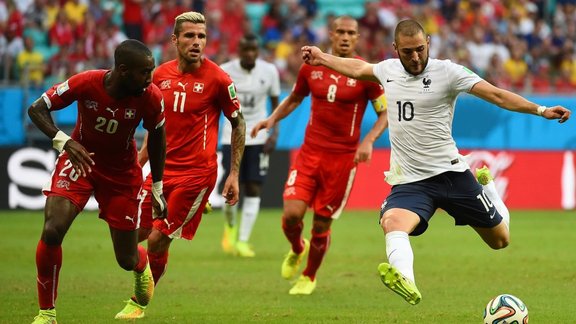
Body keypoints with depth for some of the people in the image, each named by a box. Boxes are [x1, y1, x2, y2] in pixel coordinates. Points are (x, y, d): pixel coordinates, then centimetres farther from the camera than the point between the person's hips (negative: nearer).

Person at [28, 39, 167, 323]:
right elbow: (37, 109, -17)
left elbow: (157, 137, -3)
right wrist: (63, 141, -34)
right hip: (80, 160, -1)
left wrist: (157, 188, 3)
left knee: (127, 259, 5)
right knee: (52, 231, -23)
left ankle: (142, 266, 47)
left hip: (122, 172, 1)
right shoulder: (85, 83, -27)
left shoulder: (151, 97, -22)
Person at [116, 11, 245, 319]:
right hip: (163, 168, 5)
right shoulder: (161, 75, 5)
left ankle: (139, 302, 14)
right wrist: (138, 163, 16)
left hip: (196, 172, -5)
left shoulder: (217, 78, -9)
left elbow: (238, 123, 0)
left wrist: (234, 175, -3)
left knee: (157, 240, -6)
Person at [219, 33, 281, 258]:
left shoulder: (269, 71, -4)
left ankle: (243, 241, 3)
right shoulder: (224, 72, -7)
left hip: (258, 138, 1)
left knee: (254, 189, -4)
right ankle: (230, 226, 24)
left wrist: (275, 132, -3)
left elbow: (275, 102, 8)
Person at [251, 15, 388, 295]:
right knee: (292, 213, -13)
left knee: (322, 224, 4)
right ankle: (297, 250, 23)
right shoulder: (311, 68, 3)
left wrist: (368, 141, -17)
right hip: (310, 152, 2)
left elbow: (386, 111, -2)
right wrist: (272, 119, 5)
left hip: (343, 157, -2)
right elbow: (295, 98, 21)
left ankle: (309, 277, 29)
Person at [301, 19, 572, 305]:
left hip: (451, 173, -2)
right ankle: (406, 282, -56)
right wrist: (322, 58, 38)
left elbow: (496, 95, -16)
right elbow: (358, 69, 30)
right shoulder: (388, 70, 6)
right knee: (392, 222, -32)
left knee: (500, 240, 9)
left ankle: (486, 186, 40)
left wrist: (541, 110, -27)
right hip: (409, 181, 2)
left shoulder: (446, 72, -9)